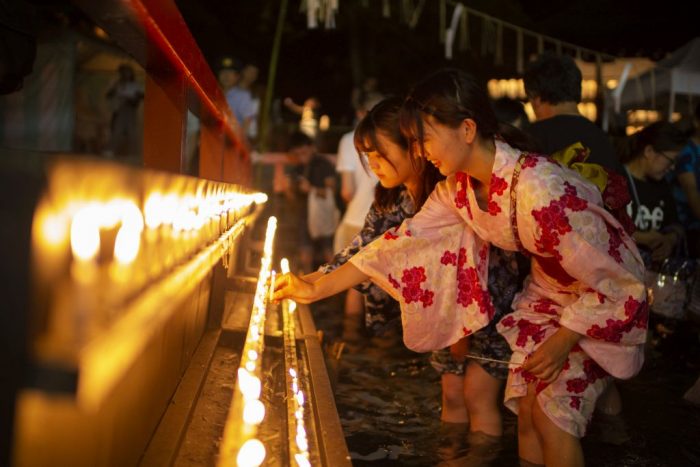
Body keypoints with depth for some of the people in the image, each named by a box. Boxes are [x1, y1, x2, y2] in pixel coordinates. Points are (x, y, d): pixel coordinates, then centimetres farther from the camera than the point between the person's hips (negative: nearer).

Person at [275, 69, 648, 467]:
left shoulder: (537, 189, -37)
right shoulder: (458, 187, -12)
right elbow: (407, 240, -6)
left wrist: (563, 341, -21)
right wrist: (317, 289, -9)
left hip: (605, 296, -6)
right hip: (547, 288, 7)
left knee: (552, 413, -13)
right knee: (526, 407, 5)